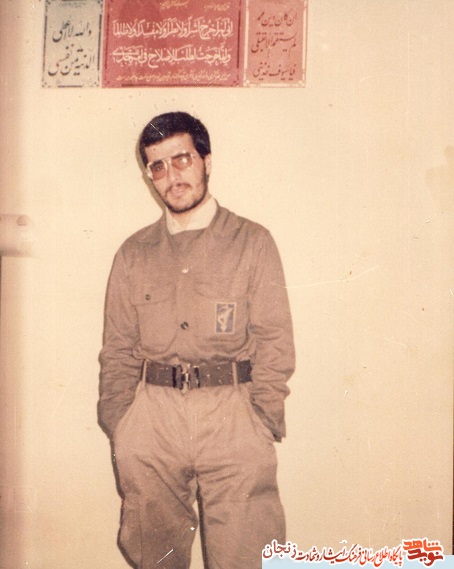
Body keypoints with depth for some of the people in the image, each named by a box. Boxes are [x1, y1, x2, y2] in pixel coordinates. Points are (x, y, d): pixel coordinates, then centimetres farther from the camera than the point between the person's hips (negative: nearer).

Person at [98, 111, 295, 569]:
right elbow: (118, 350, 12)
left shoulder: (252, 242, 6)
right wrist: (118, 427, 3)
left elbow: (274, 342, 1)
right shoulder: (133, 253, 13)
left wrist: (263, 426, -7)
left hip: (232, 416, -2)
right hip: (152, 417, 3)